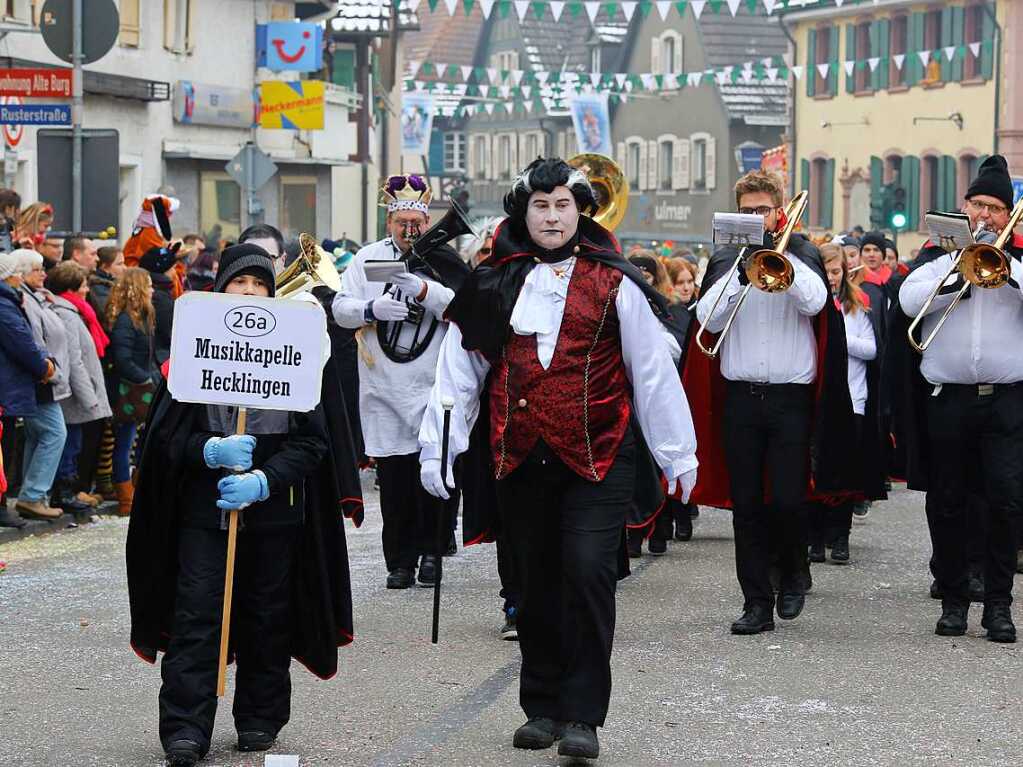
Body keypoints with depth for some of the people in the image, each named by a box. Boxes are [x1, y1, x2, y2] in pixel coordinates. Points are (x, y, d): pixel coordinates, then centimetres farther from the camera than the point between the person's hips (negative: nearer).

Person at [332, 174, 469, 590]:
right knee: (394, 476, 3)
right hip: (385, 386, 1)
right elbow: (340, 308, 4)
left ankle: (429, 549, 12)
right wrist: (372, 309, -15)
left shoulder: (444, 262, 2)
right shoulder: (368, 259, 7)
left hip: (434, 385, -1)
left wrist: (426, 292, -24)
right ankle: (400, 562, 10)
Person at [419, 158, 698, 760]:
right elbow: (459, 372, 8)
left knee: (588, 573, -13)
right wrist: (439, 451, 3)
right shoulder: (494, 284, 6)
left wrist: (679, 456, 1)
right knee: (538, 582, 10)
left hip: (597, 458, -3)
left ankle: (583, 715, -7)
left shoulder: (613, 282, 0)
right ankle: (543, 706, 21)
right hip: (522, 458, 3)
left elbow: (654, 372, 1)